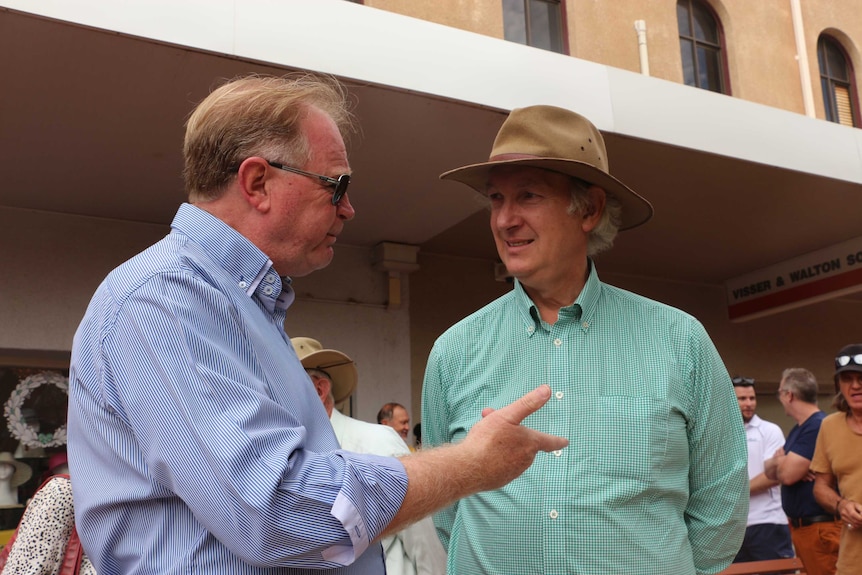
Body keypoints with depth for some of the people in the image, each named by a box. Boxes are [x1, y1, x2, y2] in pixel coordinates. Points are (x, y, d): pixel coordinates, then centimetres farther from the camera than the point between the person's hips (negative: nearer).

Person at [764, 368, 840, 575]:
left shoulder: (818, 427, -19)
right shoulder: (798, 429, 13)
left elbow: (787, 474, -23)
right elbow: (770, 471, 12)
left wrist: (780, 459, -1)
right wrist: (779, 461, -10)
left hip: (819, 528, -9)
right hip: (799, 525, 9)